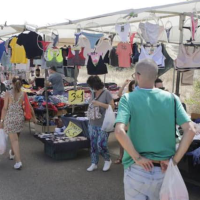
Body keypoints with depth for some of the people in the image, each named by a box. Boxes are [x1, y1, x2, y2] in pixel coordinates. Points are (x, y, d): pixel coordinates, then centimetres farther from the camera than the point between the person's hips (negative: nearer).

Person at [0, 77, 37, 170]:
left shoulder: (8, 94, -8)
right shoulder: (23, 94, 0)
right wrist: (34, 117, 14)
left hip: (10, 118, -3)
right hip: (20, 118, 4)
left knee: (14, 139, -1)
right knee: (15, 137, 24)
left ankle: (18, 161, -5)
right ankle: (12, 153, 47)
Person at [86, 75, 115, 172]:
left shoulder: (106, 93, -9)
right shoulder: (93, 93, 9)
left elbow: (112, 106, -13)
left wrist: (100, 103, -20)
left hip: (103, 125, -6)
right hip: (92, 124, 6)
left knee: (101, 144, -8)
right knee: (93, 144, 9)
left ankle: (108, 160, 16)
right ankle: (94, 163, 20)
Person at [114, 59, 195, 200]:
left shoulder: (128, 99, -9)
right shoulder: (171, 98, -2)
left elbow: (119, 132, -24)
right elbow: (190, 130, -10)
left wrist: (137, 158, -14)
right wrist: (175, 160, -6)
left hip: (137, 170, -3)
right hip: (164, 170, 3)